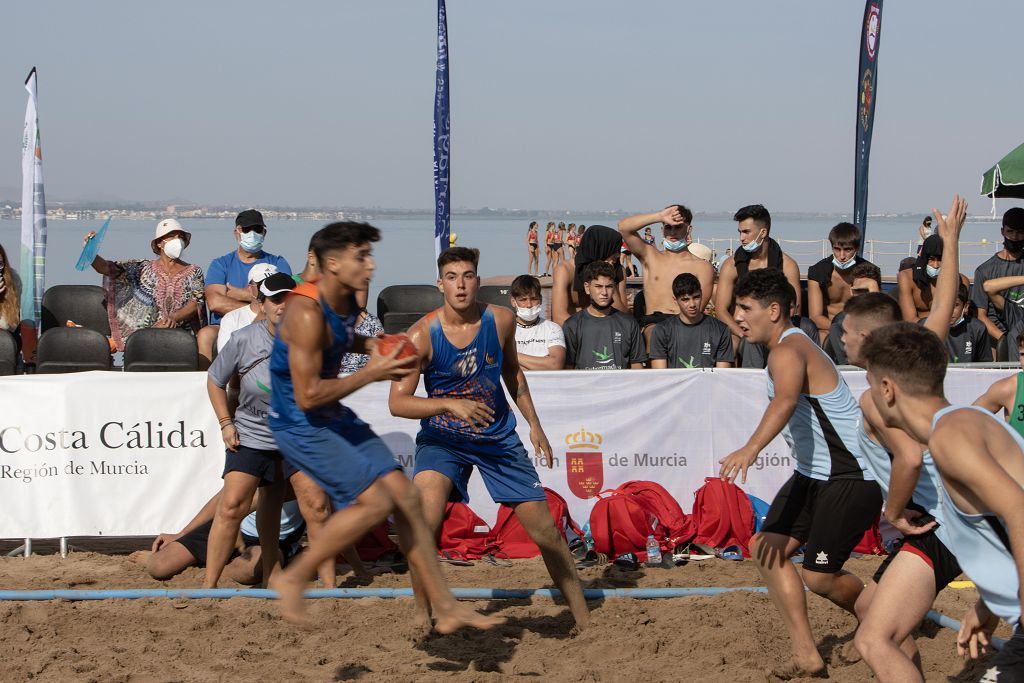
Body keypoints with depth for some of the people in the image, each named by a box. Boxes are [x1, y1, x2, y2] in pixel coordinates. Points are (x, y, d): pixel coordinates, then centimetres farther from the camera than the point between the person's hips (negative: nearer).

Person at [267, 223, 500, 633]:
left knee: (405, 496, 1)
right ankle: (292, 580, -2)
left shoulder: (347, 301, 4)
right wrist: (371, 373, -20)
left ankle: (444, 608, 6)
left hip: (335, 417, 9)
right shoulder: (307, 314, -24)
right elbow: (308, 396, -26)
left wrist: (371, 345, 9)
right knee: (375, 502, -18)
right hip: (299, 425, -9)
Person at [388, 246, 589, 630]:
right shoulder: (422, 334, -17)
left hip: (498, 436, 3)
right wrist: (452, 404, -34)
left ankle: (583, 617, 19)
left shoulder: (500, 320, -8)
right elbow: (397, 402, -20)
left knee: (543, 527, 2)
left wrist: (534, 424, 14)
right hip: (442, 438, -2)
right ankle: (423, 615, -11)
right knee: (423, 517, -28)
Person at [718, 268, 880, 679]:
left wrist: (751, 449, -56)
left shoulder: (788, 350, -21)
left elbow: (786, 400, -42)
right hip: (814, 474, 11)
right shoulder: (792, 346, 11)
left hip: (853, 476, -11)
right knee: (767, 548, 3)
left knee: (819, 576, -8)